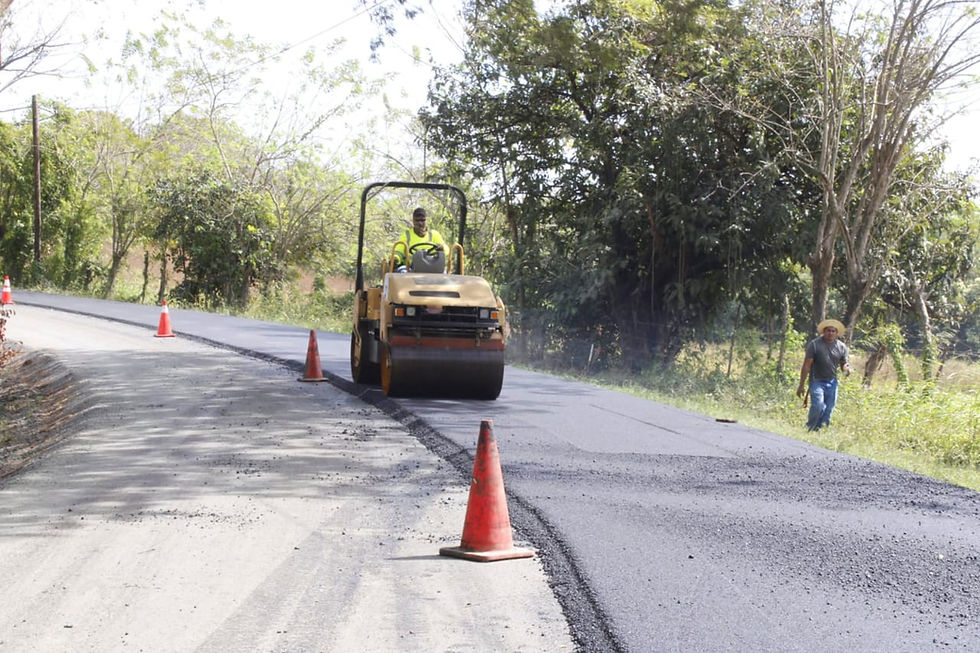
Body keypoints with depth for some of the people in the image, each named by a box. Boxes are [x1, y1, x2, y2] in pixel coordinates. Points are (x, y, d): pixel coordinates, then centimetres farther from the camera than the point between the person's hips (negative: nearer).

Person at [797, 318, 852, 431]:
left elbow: (843, 363, 16)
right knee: (818, 406, -22)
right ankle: (809, 429, -6)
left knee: (828, 409, 1)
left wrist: (847, 369, -10)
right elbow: (806, 365, -6)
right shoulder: (814, 344, -6)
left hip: (832, 383, 4)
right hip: (817, 381, -4)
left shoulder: (841, 347, 7)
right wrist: (801, 385, -8)